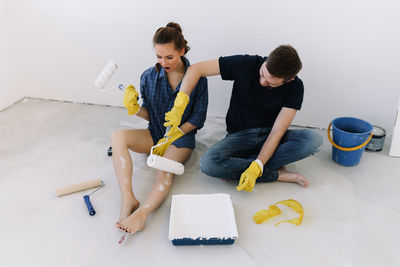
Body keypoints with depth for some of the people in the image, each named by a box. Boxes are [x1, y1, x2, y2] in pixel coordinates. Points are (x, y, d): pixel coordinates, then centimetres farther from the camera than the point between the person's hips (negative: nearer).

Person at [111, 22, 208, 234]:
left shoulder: (197, 78, -8)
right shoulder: (149, 77, -1)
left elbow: (197, 119, -5)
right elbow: (149, 115, 5)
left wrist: (171, 137, -15)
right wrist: (135, 109, -18)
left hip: (181, 136, -3)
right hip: (155, 134, 3)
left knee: (165, 172, -32)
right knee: (117, 137, -24)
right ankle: (128, 200, -33)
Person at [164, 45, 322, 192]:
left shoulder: (295, 87, -13)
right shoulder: (246, 64, -15)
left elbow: (277, 131, -17)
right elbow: (196, 69, -13)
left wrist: (256, 167, -30)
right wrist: (180, 105, -26)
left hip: (269, 137, 1)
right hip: (240, 136, -1)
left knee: (314, 140, -28)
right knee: (208, 163, -31)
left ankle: (238, 164, -24)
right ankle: (278, 174, -18)